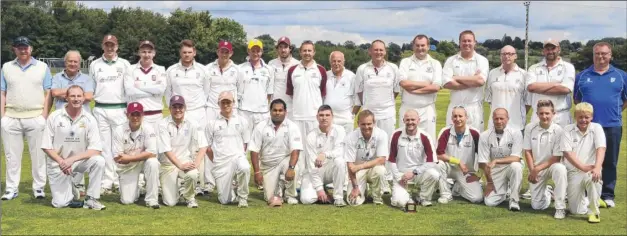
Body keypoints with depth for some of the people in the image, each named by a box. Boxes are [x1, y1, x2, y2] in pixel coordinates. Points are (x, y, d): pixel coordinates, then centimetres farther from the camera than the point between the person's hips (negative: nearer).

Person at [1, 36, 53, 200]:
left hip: (35, 118, -2)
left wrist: (44, 116, -6)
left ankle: (39, 187, 9)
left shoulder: (42, 67, 6)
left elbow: (48, 94, 3)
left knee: (38, 155, 1)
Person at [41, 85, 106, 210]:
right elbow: (46, 146, -4)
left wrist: (72, 159, -24)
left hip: (80, 161, 1)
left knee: (99, 161, -30)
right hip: (57, 163, -1)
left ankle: (91, 199, -13)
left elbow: (96, 149, -14)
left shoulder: (89, 119, -7)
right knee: (60, 203, -12)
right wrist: (61, 162, -18)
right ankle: (70, 190, 24)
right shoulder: (54, 117, -6)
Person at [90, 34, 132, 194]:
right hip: (100, 110, 2)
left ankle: (119, 181, 3)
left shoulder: (125, 64, 6)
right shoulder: (94, 65, 10)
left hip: (119, 109, -1)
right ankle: (106, 182, 7)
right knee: (104, 147, 3)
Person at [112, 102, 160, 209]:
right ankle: (135, 189, 27)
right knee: (127, 201, -11)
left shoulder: (148, 129, -13)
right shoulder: (120, 132, -11)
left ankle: (151, 199, -20)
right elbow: (117, 159, -14)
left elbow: (152, 153, -23)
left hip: (144, 163, 0)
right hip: (127, 167, 0)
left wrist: (129, 158, -24)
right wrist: (142, 154, -21)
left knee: (152, 162, -35)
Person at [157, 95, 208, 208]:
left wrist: (196, 163, -25)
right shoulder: (163, 125, -8)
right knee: (170, 202, -10)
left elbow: (203, 146, -8)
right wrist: (180, 165, -27)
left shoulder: (192, 124, -2)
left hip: (186, 161, 1)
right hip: (168, 164, -1)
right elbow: (166, 150, -15)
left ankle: (189, 196, -2)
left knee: (193, 174, -35)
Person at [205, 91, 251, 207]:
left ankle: (243, 197, -14)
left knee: (244, 168, -39)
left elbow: (245, 144, 11)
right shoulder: (212, 123, 7)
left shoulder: (242, 121, 9)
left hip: (237, 157, 0)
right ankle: (232, 188, 32)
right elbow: (208, 148, 9)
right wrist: (216, 162, 5)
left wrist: (239, 156, 0)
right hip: (220, 163, 1)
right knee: (224, 200, -5)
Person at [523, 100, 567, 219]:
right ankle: (547, 191, 39)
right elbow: (527, 151, -1)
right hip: (535, 170, 3)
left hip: (551, 165, -2)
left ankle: (560, 208, -27)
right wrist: (532, 171, -9)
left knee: (560, 169, -40)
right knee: (537, 206, 1)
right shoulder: (530, 128, -7)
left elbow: (556, 158, -15)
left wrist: (538, 169, -19)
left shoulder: (558, 131, -16)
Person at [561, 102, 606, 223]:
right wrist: (583, 167, -23)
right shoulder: (568, 130, -1)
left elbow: (601, 148, -16)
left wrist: (597, 167, -33)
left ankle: (594, 212, -17)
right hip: (573, 171, 1)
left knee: (593, 179, -39)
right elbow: (567, 152, -10)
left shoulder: (597, 128, -2)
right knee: (577, 211, -2)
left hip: (591, 170, -1)